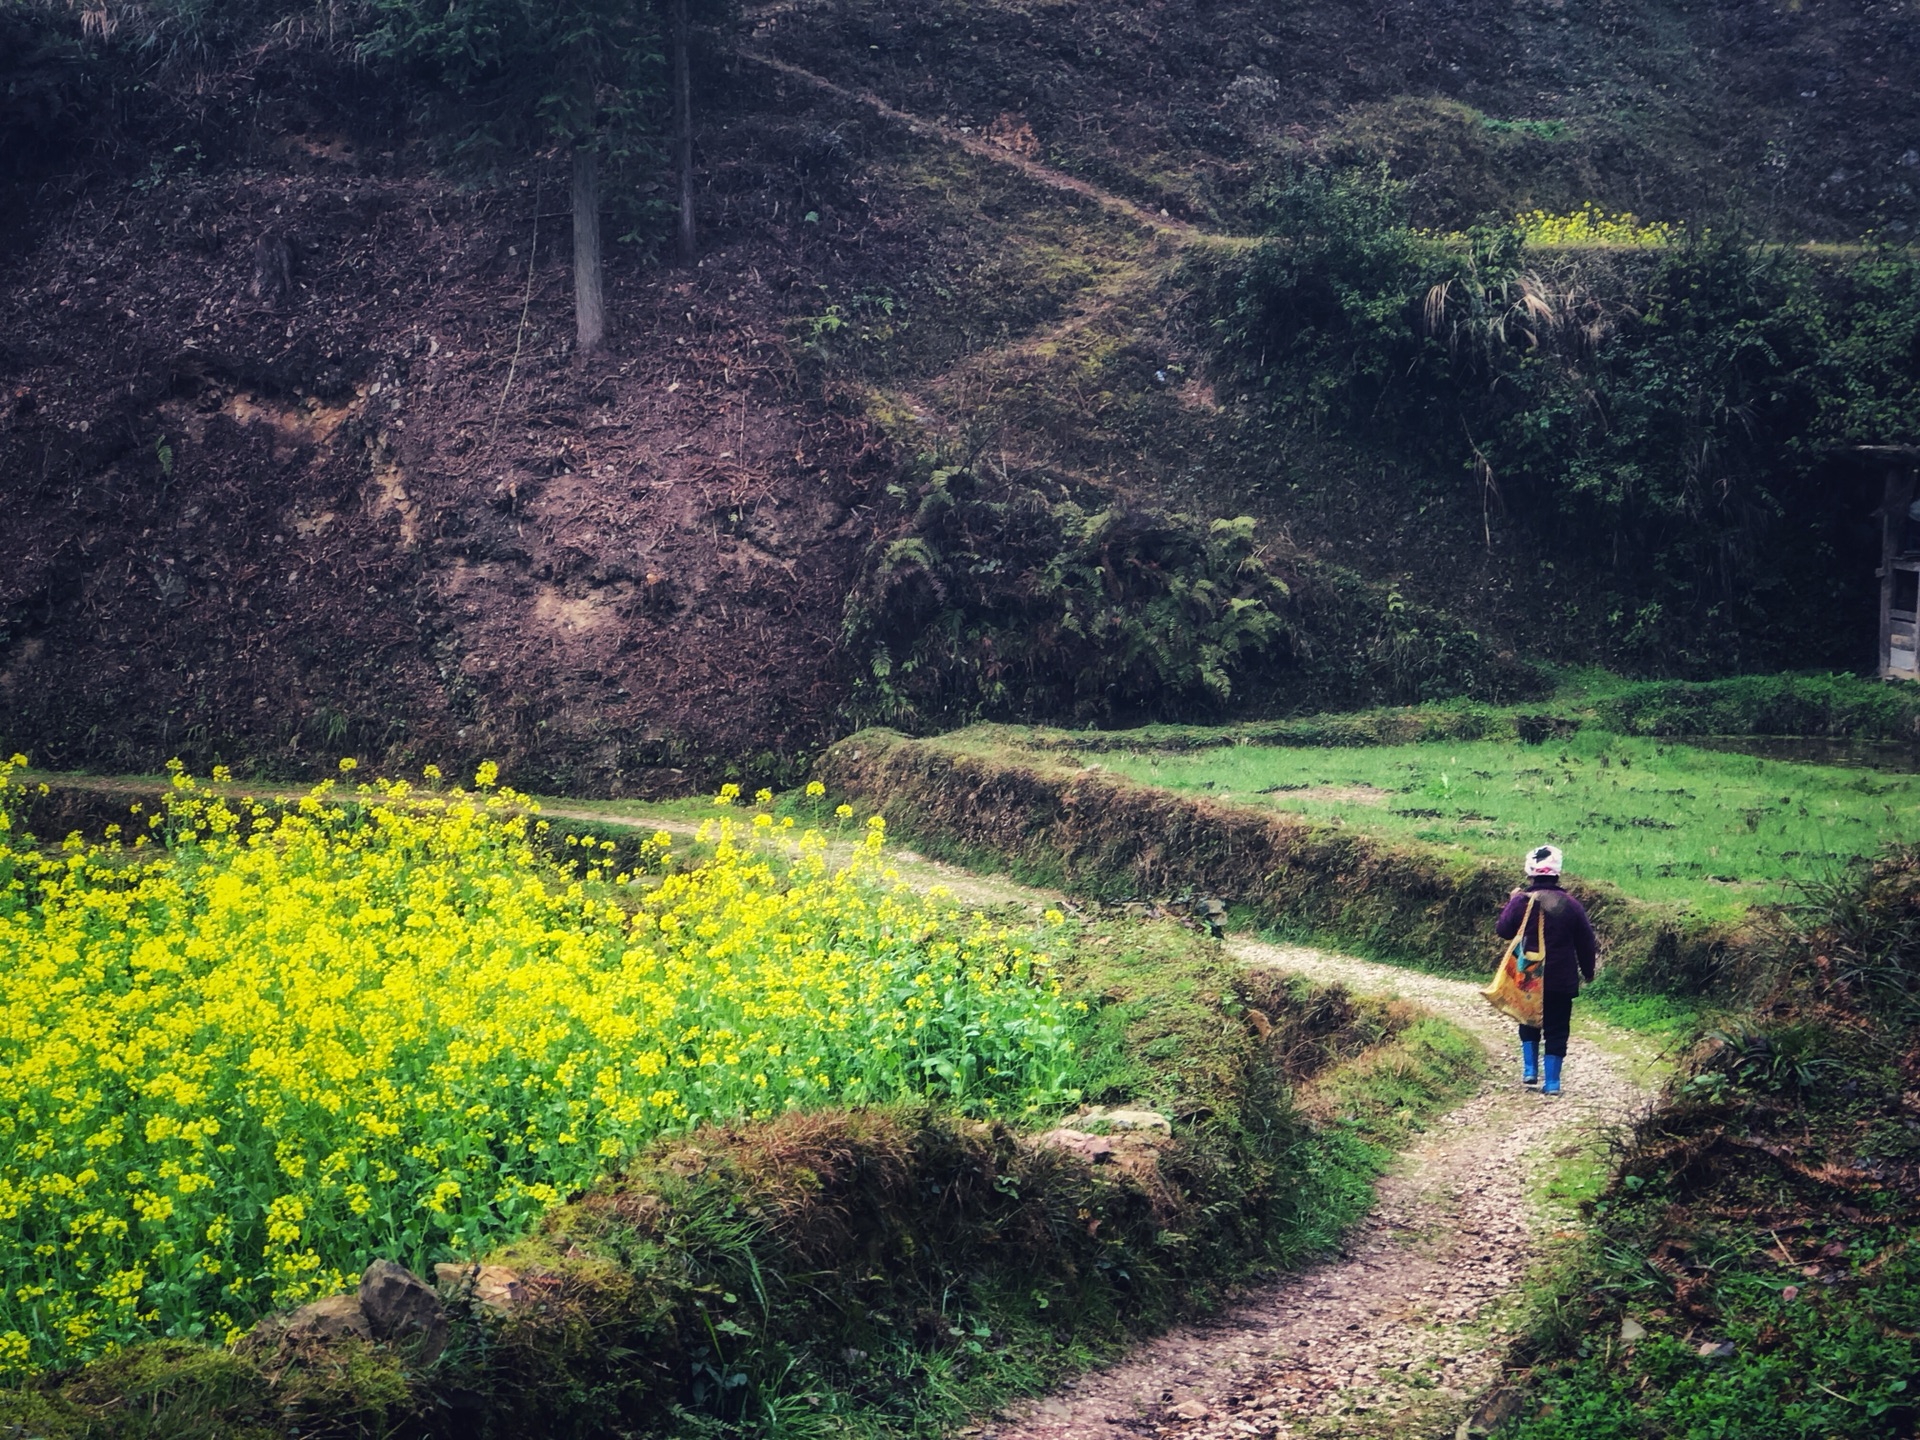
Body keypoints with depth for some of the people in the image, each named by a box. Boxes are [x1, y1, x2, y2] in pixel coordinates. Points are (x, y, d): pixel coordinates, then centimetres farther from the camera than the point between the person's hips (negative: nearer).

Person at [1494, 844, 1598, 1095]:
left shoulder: (1521, 902, -11)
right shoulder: (1571, 905, -4)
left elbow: (1503, 930, 2)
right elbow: (1587, 942, 4)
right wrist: (1588, 971, 18)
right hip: (1562, 981, 0)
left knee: (1529, 1023, 21)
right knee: (1557, 1030, 6)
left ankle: (1530, 1069, 11)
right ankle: (1552, 1082, 4)